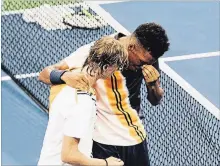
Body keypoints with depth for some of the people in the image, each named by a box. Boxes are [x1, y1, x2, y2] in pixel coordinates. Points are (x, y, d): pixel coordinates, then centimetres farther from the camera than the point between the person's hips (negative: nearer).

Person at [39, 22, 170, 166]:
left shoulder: (147, 56, -5)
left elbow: (155, 100, 6)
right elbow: (45, 74, -19)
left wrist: (153, 83, -17)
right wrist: (65, 76, -41)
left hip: (137, 139, 4)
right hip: (105, 143, -4)